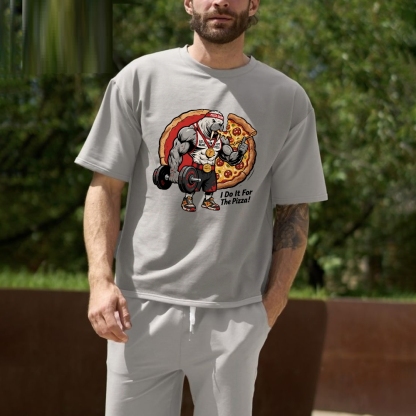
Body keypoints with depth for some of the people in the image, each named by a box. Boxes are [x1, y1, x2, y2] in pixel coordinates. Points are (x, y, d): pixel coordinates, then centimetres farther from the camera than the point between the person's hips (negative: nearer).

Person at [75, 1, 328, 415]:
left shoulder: (288, 99, 7)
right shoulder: (141, 78, 5)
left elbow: (294, 209, 9)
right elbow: (105, 187, 5)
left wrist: (273, 301, 0)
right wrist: (101, 280, -7)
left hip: (236, 315, 0)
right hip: (144, 307, 0)